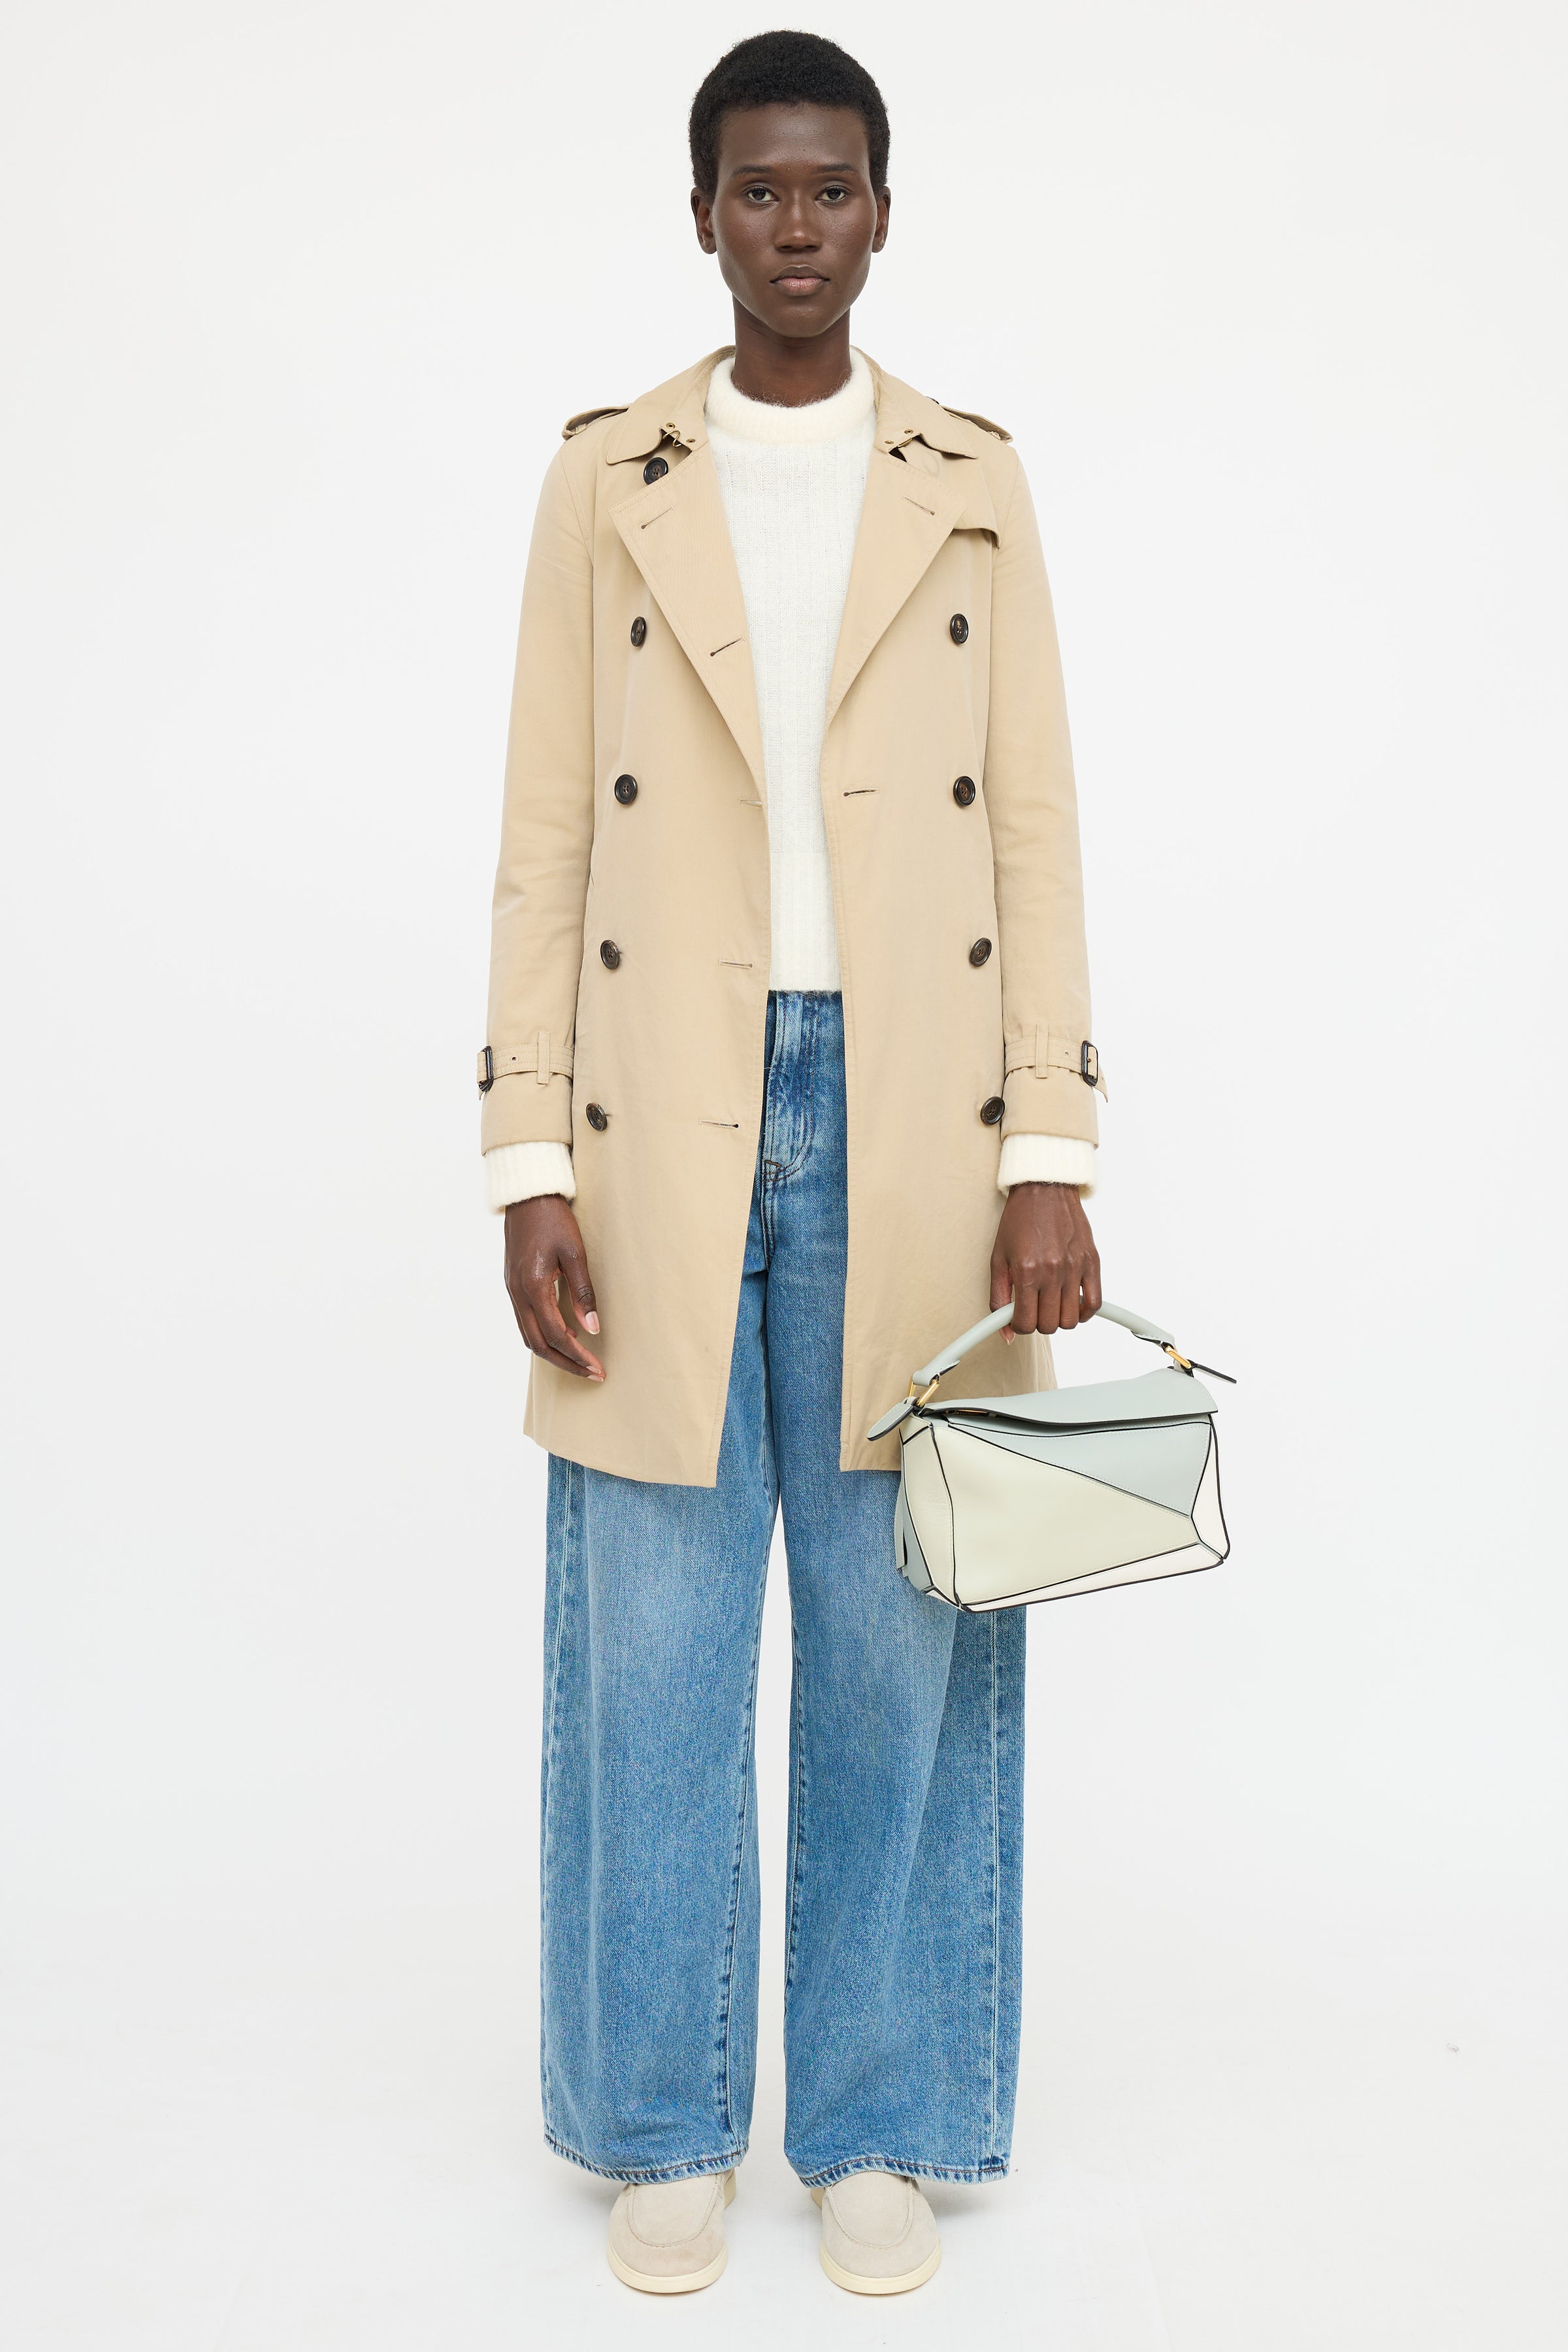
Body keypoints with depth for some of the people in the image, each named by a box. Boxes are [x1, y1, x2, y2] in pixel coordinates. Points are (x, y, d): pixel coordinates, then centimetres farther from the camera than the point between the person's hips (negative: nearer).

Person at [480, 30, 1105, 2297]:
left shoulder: (974, 489, 8)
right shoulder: (606, 485, 7)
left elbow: (1036, 831, 4)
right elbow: (546, 837, 3)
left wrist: (1051, 1153, -5)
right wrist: (530, 1160, -4)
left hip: (908, 1123, 1)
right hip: (665, 1127, 0)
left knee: (901, 1639, 6)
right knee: (653, 1641, 4)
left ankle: (878, 2124, 23)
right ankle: (666, 2128, 23)